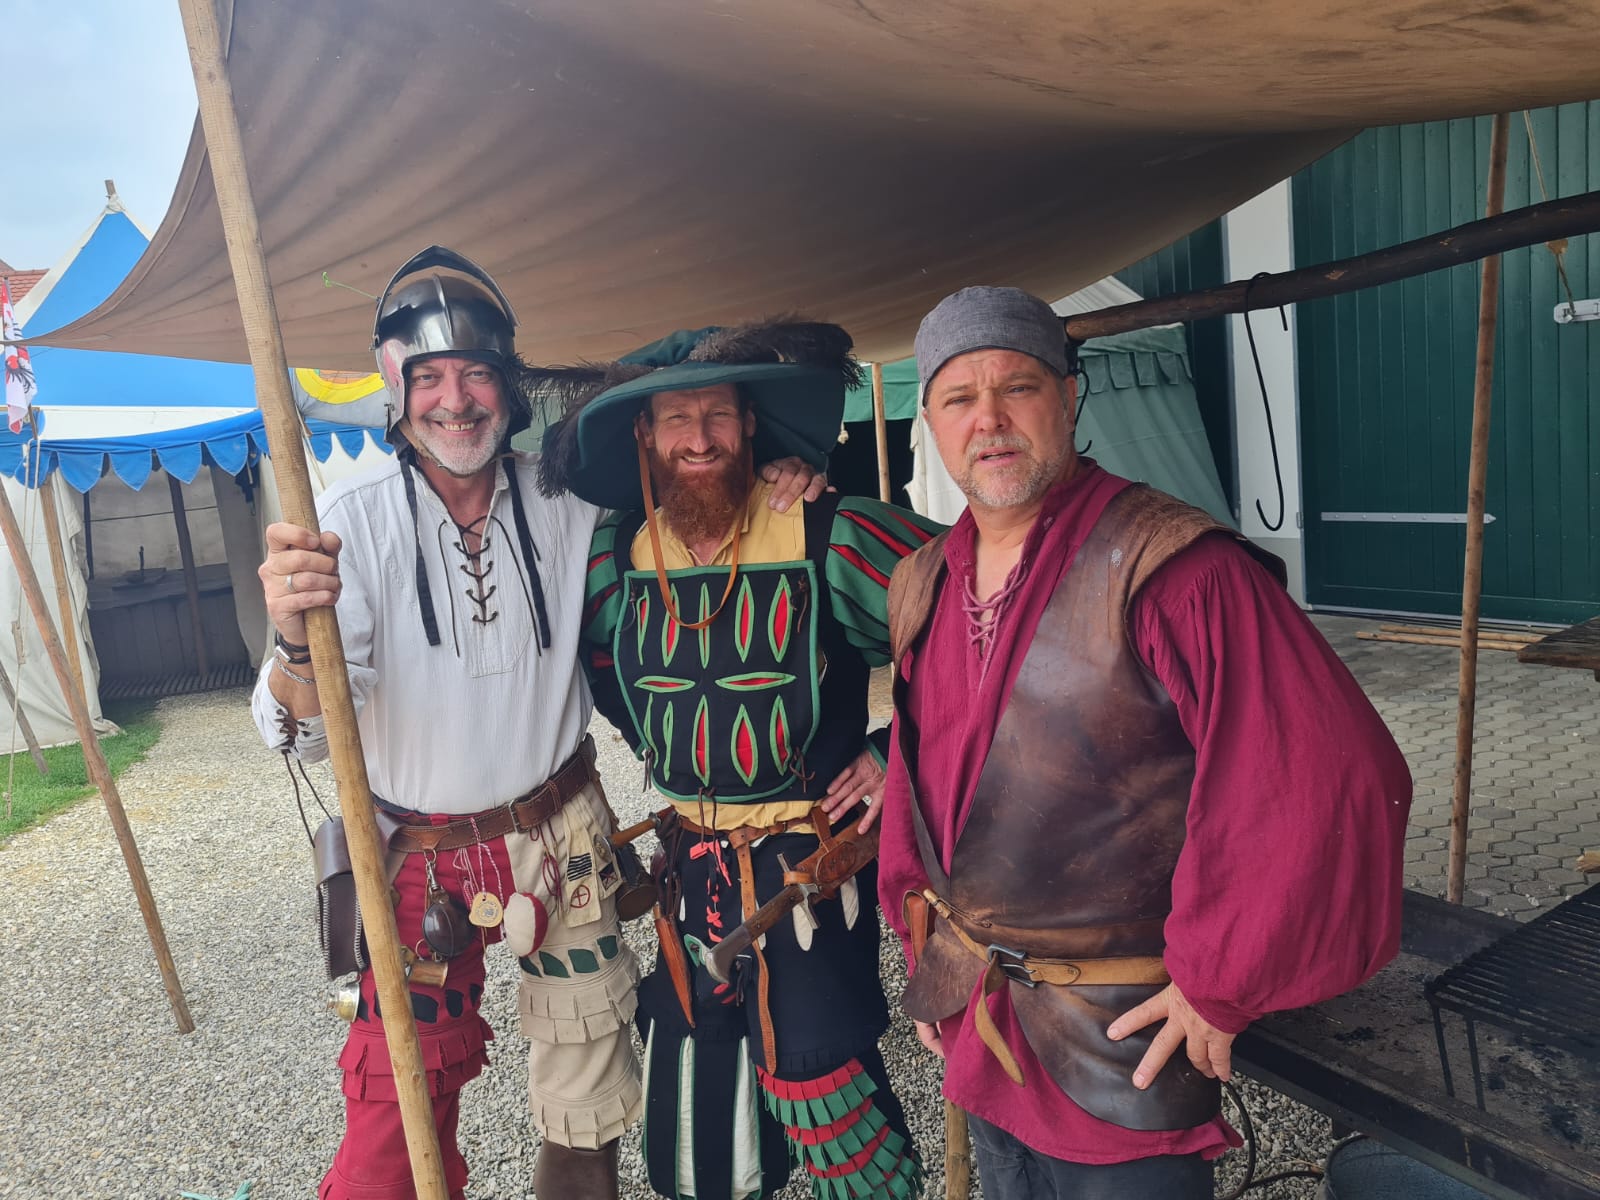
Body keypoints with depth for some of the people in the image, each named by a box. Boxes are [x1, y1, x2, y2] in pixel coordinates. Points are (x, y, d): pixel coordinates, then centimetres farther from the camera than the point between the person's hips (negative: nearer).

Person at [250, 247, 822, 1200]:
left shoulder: (566, 500, -5)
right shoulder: (355, 521, -12)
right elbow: (311, 733, -19)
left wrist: (770, 477, -11)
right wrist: (298, 644, -42)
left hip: (565, 840, 2)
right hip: (423, 861, -2)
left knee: (588, 1119, 16)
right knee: (397, 1117, 7)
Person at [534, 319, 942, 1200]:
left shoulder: (831, 540, -16)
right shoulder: (618, 558, -1)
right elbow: (593, 661, 19)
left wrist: (901, 755, -11)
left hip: (812, 860, -5)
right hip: (692, 863, 5)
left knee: (811, 1071, -4)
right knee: (690, 1097, 17)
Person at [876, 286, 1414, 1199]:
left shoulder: (1173, 569, -23)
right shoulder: (926, 585, 1)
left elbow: (1333, 779, -26)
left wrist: (1220, 988, -18)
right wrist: (925, 944, 12)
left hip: (1119, 1045, -6)